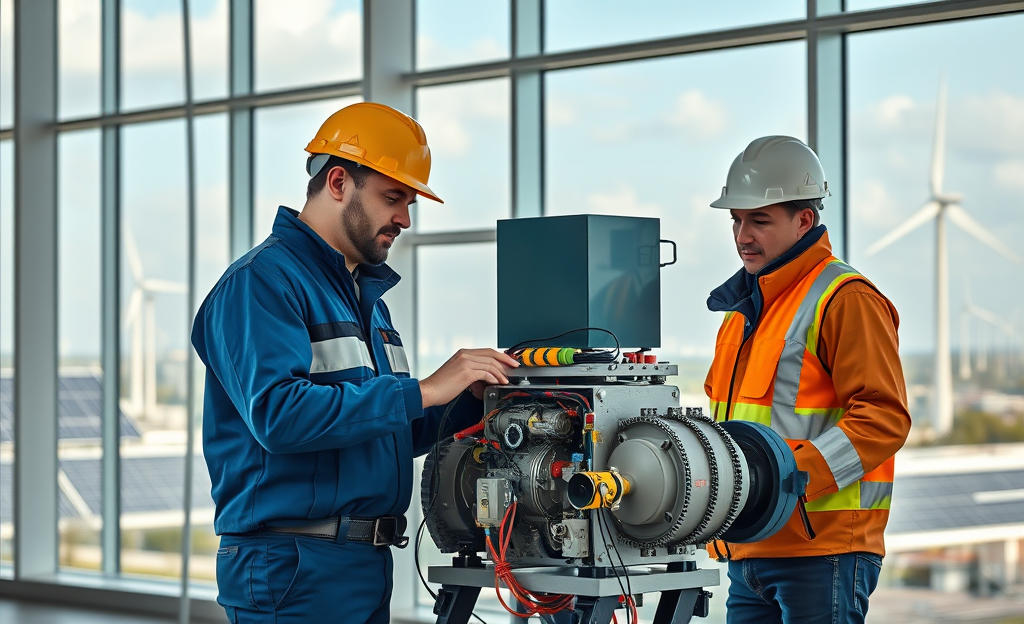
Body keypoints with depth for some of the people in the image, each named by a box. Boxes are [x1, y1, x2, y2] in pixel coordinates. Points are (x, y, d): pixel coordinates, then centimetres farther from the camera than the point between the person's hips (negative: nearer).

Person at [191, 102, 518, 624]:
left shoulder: (367, 292, 20)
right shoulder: (262, 281, -10)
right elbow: (279, 414, -25)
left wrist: (470, 400, 2)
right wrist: (421, 392, -22)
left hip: (367, 563, 9)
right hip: (294, 570, -9)